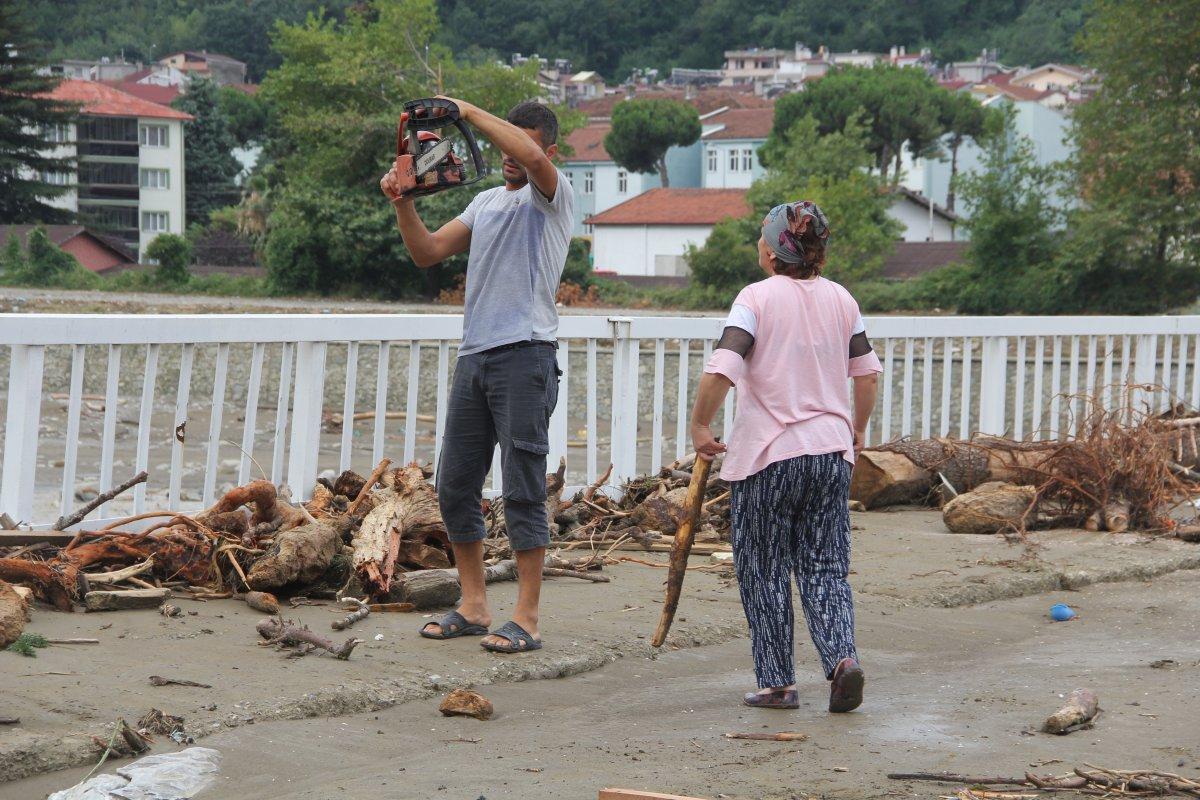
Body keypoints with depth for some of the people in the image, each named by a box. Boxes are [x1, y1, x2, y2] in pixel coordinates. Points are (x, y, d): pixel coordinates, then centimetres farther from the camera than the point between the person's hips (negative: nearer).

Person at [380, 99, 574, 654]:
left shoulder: (552, 196, -1)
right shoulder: (487, 201, 21)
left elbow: (532, 159, -24)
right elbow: (428, 252, 16)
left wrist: (469, 112, -15)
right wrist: (402, 202, 0)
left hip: (525, 356, -8)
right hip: (474, 356, 8)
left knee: (523, 489, -7)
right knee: (454, 487, 8)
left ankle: (526, 619, -5)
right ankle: (473, 607, 18)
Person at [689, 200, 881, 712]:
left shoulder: (757, 298, -10)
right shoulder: (841, 300, 7)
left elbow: (721, 369, -20)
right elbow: (867, 372, 15)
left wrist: (699, 425, -7)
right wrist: (858, 430, 29)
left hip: (768, 456, -5)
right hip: (831, 449, 5)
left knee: (764, 571, 7)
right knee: (825, 568, 10)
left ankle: (777, 682, 9)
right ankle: (842, 657, -12)